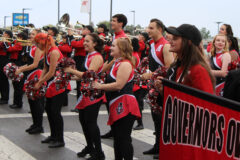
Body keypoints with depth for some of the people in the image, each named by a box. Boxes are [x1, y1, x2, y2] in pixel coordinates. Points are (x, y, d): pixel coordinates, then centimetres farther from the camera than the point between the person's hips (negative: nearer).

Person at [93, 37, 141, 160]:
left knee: (124, 139, -8)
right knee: (117, 138, 18)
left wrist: (99, 86, -13)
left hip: (124, 106, -11)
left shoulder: (125, 64, -14)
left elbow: (118, 85, -22)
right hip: (116, 106, 11)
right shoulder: (116, 63, 18)